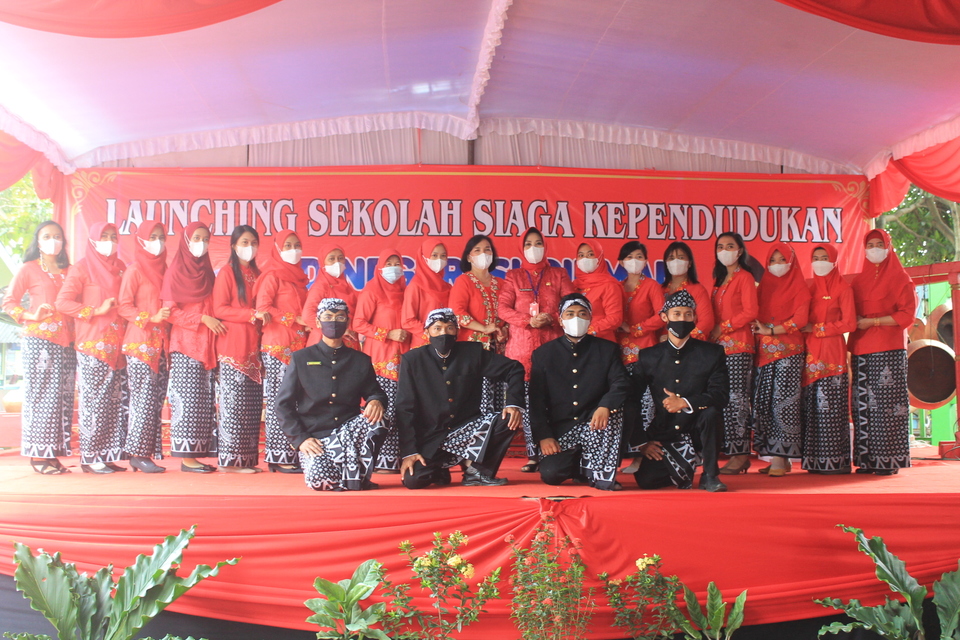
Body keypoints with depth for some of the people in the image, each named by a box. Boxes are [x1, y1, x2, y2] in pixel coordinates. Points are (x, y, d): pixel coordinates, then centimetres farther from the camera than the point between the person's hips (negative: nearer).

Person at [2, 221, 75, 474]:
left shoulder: (69, 271, 18)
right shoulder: (29, 269, 6)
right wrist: (30, 316, -11)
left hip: (66, 341, 4)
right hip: (38, 340, -4)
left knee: (63, 397, 2)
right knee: (40, 396, -6)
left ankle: (53, 453, 7)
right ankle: (38, 454, -2)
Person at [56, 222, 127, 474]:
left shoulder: (120, 268, 17)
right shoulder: (83, 268, 0)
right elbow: (62, 302, -7)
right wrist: (97, 311, -12)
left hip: (117, 345, 6)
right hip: (92, 345, -5)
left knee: (117, 400, 4)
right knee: (93, 400, -5)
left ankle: (109, 454, 11)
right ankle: (90, 458, 1)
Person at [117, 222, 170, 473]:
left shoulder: (164, 270, 17)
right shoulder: (135, 271, 0)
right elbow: (123, 306, -6)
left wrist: (170, 314, 3)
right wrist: (151, 318, -15)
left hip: (161, 343, 6)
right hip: (140, 342, -6)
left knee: (157, 398, 4)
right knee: (143, 398, -8)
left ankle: (149, 452, 8)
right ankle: (139, 453, -3)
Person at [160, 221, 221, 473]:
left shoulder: (207, 272, 18)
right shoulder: (176, 271, 1)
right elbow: (170, 310, -7)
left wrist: (214, 321, 5)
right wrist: (202, 318, -14)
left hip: (208, 345, 6)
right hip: (185, 344, -6)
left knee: (206, 400, 2)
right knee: (188, 399, -8)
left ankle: (200, 451, 6)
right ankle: (186, 456, -5)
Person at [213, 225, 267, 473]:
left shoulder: (256, 273, 19)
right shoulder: (227, 272, 0)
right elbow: (219, 309, -8)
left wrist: (263, 316, 6)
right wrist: (252, 314, -15)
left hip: (253, 347, 6)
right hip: (232, 348, -6)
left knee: (253, 406, 3)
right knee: (234, 404, -7)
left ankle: (248, 458, 8)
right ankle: (231, 460, -3)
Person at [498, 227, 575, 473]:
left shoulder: (558, 274, 15)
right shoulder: (513, 276, 15)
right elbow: (503, 308, 3)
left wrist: (550, 319, -12)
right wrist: (528, 321, -11)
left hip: (552, 346, 0)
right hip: (522, 347, 0)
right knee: (526, 403, -4)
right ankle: (533, 456, 1)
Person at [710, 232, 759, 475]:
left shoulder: (744, 277, -2)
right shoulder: (719, 279, 20)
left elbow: (750, 312, -11)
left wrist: (722, 328, -11)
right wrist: (713, 333, 5)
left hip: (738, 346, -7)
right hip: (719, 346, 7)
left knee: (735, 398, -9)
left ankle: (740, 454, -5)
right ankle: (737, 454, 6)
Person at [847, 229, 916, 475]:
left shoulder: (899, 278, 4)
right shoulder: (859, 281, 18)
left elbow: (907, 315, -5)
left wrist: (872, 322, -11)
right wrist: (850, 348, 7)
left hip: (889, 348, -5)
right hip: (861, 350, 5)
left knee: (887, 402, -7)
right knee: (864, 404, 1)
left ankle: (889, 459, -4)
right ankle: (868, 459, 4)